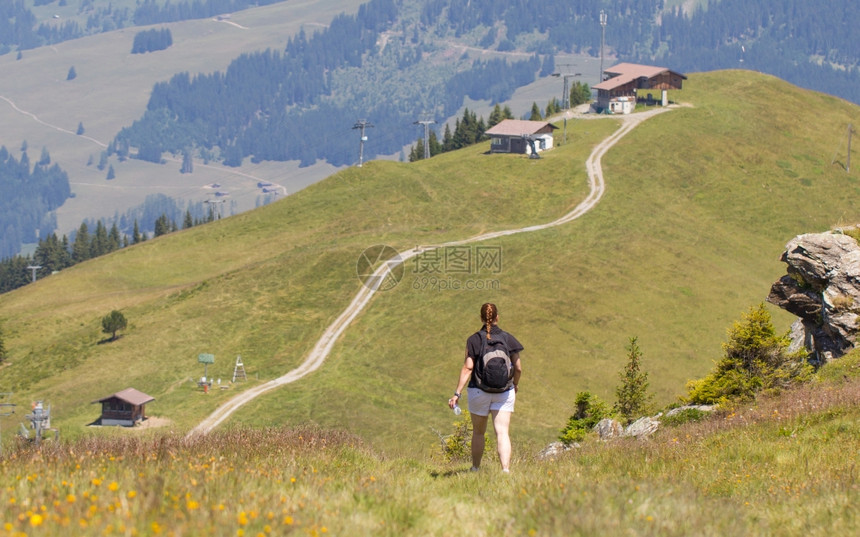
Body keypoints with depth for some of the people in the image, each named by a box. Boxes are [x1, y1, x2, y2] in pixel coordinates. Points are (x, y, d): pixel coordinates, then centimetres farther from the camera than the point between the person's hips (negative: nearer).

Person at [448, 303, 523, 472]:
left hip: (479, 391, 0)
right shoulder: (508, 339, -2)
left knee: (478, 433, 17)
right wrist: (515, 384, 20)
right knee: (502, 433, -6)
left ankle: (475, 469, 29)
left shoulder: (473, 340, -7)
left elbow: (467, 368, -13)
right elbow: (518, 368, 0)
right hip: (504, 392, 0)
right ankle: (506, 470, -22)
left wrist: (457, 393, -12)